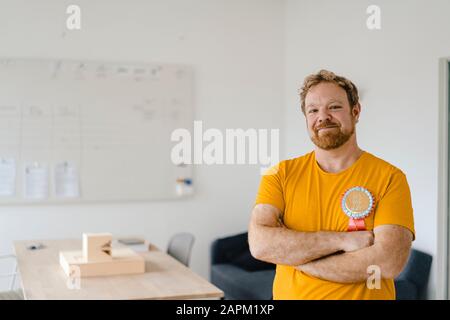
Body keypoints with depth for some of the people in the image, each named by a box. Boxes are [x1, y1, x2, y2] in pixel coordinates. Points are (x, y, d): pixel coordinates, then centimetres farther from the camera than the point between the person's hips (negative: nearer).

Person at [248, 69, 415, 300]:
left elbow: (389, 263, -22)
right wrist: (341, 240, -23)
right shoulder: (281, 174, -4)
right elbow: (259, 244, -17)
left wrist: (290, 254, -19)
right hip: (290, 294, 2)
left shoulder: (389, 177, -11)